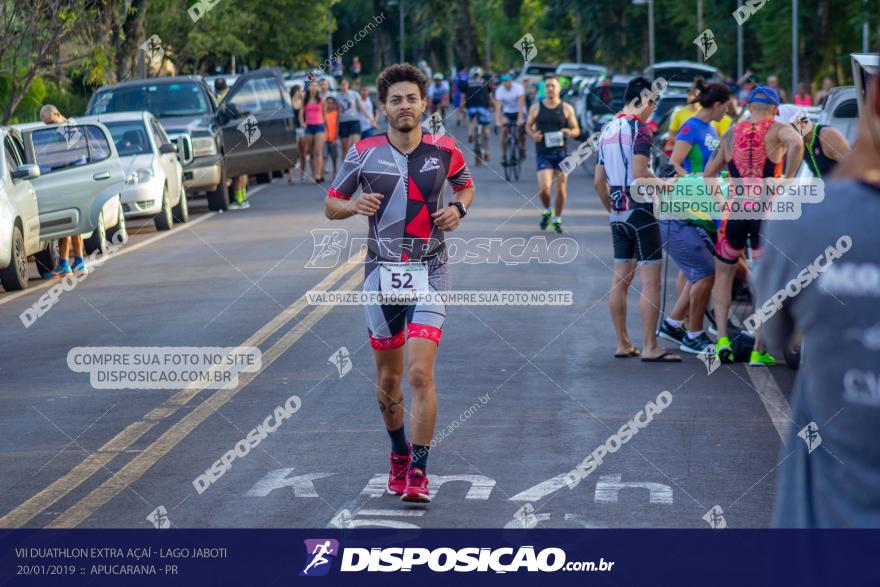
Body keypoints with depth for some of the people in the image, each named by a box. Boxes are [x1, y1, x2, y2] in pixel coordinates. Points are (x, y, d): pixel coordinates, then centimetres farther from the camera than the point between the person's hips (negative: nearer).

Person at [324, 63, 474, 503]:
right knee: (388, 377, 11)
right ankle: (399, 454, 35)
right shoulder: (364, 153, -1)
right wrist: (355, 206, -14)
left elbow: (466, 186, 20)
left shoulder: (443, 150, -1)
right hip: (381, 272, 2)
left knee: (420, 373, -15)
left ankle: (417, 474, -10)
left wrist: (458, 208, -2)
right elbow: (330, 205, 8)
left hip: (429, 273, -2)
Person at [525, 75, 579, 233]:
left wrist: (570, 132, -17)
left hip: (561, 153, 1)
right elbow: (528, 126, 14)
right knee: (544, 187, -14)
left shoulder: (566, 108, 3)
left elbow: (577, 130, 6)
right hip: (543, 154, -1)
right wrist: (533, 134, -8)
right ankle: (547, 211, 15)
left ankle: (557, 219, 19)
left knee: (561, 188, 2)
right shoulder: (536, 107, 3)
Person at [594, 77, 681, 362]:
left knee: (620, 280, 11)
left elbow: (599, 181, 15)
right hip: (640, 210, -8)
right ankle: (650, 347, -9)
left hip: (618, 215, 8)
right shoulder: (640, 128, -12)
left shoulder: (608, 130, 13)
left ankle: (623, 344, 16)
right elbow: (639, 174, -23)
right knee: (650, 281, -6)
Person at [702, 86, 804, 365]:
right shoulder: (778, 130, 1)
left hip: (734, 213, 2)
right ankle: (758, 351, 2)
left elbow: (708, 174, 15)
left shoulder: (730, 134, 12)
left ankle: (722, 338, 4)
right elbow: (796, 144, -23)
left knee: (723, 275, 19)